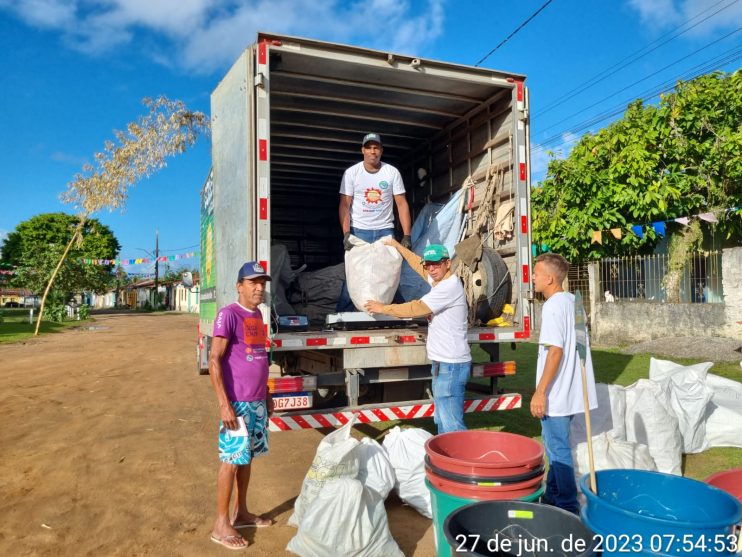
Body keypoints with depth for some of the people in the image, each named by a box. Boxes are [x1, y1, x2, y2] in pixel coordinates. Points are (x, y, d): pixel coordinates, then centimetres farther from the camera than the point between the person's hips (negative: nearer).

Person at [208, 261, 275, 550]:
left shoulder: (258, 315, 11)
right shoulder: (229, 314, -14)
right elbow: (214, 360, -17)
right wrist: (224, 404, -20)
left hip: (257, 401, 8)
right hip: (237, 402, -8)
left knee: (247, 457, 17)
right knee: (231, 460, 1)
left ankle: (241, 512, 31)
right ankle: (221, 524, 14)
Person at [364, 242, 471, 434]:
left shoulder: (450, 286, -18)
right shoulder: (441, 281, 11)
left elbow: (416, 308, -18)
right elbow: (418, 264, 29)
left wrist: (383, 308, -6)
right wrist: (397, 245, 35)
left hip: (451, 365, -10)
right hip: (442, 363, 10)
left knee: (452, 425, -8)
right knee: (442, 421, 19)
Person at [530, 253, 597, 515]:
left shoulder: (553, 306, -18)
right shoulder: (572, 300, 10)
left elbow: (555, 351, -24)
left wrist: (540, 392, -21)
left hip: (555, 394, -9)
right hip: (569, 390, 9)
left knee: (558, 449, 3)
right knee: (555, 446, 20)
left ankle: (567, 507, 14)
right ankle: (552, 497, 32)